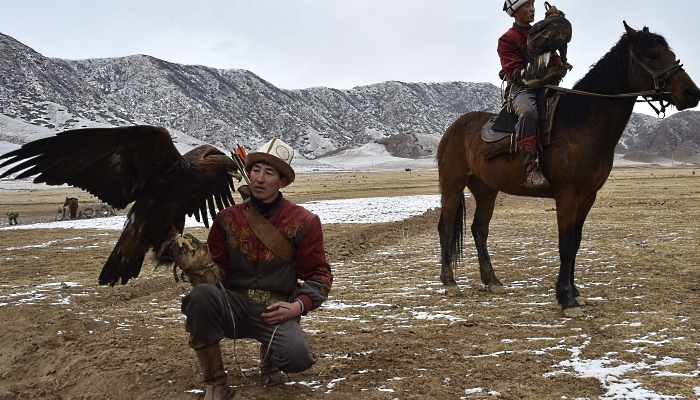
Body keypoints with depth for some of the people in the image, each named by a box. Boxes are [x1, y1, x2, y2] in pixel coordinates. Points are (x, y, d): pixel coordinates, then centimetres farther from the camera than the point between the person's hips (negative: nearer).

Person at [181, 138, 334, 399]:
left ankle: (269, 354, 12)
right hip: (235, 307, 1)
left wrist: (299, 306, -13)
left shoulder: (303, 222, -1)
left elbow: (319, 275, 2)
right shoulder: (228, 219, 4)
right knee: (201, 294, -32)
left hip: (277, 312, -1)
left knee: (298, 358, -31)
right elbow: (217, 270, 9)